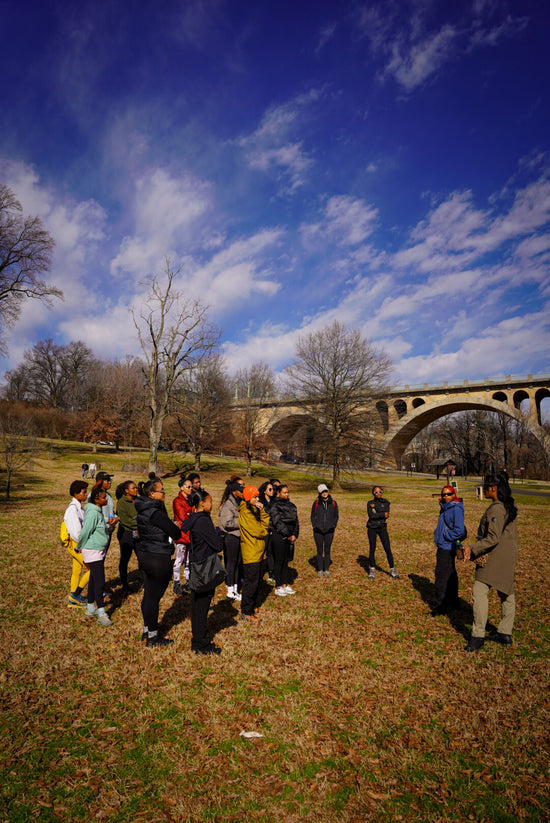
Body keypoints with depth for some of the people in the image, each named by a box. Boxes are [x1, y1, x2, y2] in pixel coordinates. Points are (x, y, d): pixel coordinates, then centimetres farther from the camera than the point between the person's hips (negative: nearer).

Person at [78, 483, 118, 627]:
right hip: (92, 550, -10)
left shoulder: (98, 511, 9)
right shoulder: (92, 513, -21)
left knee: (94, 580, 17)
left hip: (100, 550, 10)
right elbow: (85, 532, -17)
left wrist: (111, 524, 4)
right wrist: (80, 547, -3)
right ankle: (101, 614, -2)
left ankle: (90, 609, 29)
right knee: (99, 581, -8)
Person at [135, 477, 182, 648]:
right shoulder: (155, 512, -23)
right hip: (158, 558, -9)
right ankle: (153, 637, 16)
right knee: (154, 597, 3)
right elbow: (175, 531, -19)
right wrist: (177, 534, 4)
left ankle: (147, 630, 34)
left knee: (148, 595, 20)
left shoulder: (143, 509, 7)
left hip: (144, 555, 9)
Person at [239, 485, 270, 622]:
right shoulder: (245, 512, -19)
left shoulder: (254, 510, 12)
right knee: (251, 582, -1)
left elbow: (265, 523, 5)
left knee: (257, 580, 18)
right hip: (250, 553, -9)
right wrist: (265, 531, -1)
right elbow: (259, 531, -21)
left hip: (257, 552, 9)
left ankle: (252, 605, 33)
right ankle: (246, 612, 10)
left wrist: (262, 511, -8)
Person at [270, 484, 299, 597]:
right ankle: (278, 587, 8)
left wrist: (295, 534, -2)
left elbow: (295, 521, 11)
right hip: (279, 536, -6)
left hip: (289, 536, 7)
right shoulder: (275, 505, -9)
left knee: (285, 561, 13)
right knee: (279, 561, -1)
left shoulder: (291, 505, 12)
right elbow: (277, 522, -16)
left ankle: (285, 584, 23)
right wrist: (288, 535, -16)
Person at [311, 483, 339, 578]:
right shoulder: (316, 503, 1)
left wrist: (333, 525, -2)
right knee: (319, 551, 7)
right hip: (318, 531, 0)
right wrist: (315, 525, -4)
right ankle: (320, 570, 17)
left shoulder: (333, 503, 3)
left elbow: (336, 516, 10)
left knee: (327, 550, 7)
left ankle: (326, 569, 18)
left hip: (329, 531, 1)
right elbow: (312, 516, 8)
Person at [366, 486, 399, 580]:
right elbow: (370, 515, -15)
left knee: (388, 549, -3)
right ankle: (372, 570, 16)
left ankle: (392, 570, 12)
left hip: (382, 528, 1)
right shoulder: (370, 503, 0)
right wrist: (383, 514, -15)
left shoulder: (386, 502, 6)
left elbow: (387, 515, -10)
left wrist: (375, 507, -13)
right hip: (372, 528, -1)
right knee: (372, 549, 3)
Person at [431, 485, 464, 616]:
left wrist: (445, 536, -13)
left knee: (441, 576, -6)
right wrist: (438, 536, 11)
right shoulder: (445, 508, 11)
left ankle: (438, 607, 1)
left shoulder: (456, 509, -16)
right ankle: (452, 601, 31)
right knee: (450, 574, 19)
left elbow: (459, 531, -21)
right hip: (443, 546, 9)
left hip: (448, 547, -9)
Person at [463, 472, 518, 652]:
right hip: (508, 558, 10)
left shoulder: (496, 509, -22)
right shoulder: (509, 506, 8)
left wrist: (472, 549, -19)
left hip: (494, 558, -10)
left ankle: (478, 635, 0)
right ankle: (505, 633, 27)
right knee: (506, 593, 15)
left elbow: (493, 538, -24)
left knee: (479, 592, -6)